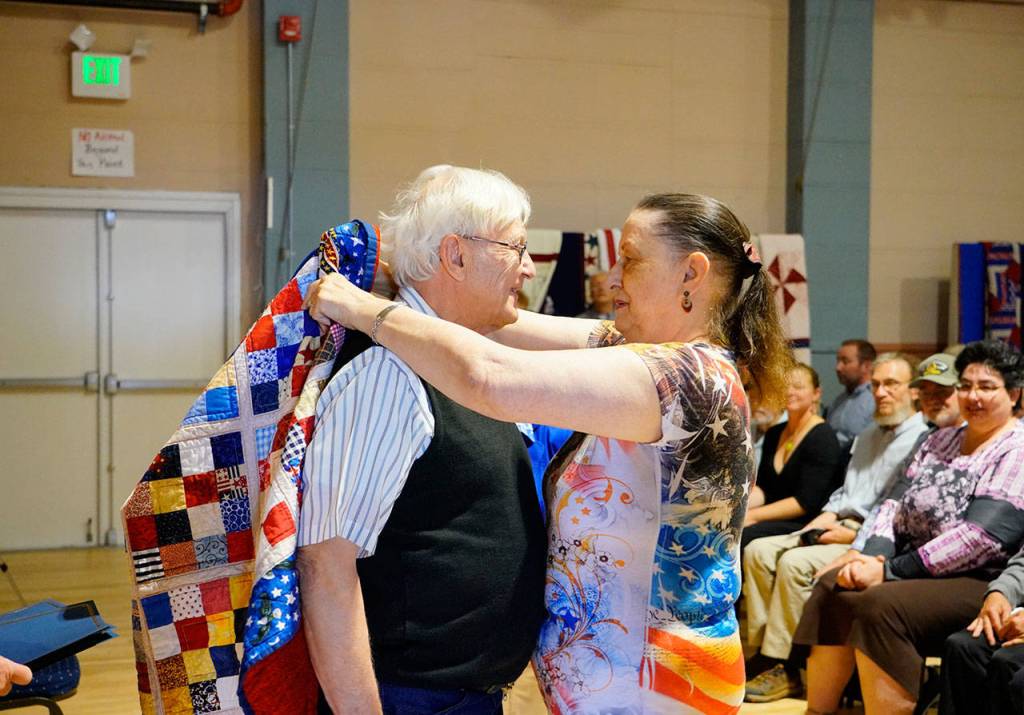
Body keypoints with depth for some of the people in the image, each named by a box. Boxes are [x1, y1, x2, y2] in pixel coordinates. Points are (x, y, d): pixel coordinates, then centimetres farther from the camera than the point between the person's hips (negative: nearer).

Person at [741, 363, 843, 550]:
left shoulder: (822, 438, -8)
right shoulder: (774, 434, 16)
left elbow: (805, 502, -15)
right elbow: (762, 488, 12)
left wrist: (752, 516, -17)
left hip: (804, 526, -7)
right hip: (773, 520, 7)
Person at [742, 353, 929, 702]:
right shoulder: (866, 438, 24)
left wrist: (855, 533, -17)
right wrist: (823, 521, 7)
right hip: (839, 530, 9)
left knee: (795, 563, -28)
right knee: (758, 551, -8)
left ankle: (785, 669, -19)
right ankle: (765, 650, -12)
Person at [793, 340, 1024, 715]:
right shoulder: (941, 440, 15)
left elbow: (979, 538, -20)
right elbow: (896, 503, 9)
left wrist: (890, 571, -19)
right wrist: (873, 556, -13)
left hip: (975, 580, -8)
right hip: (915, 567, 8)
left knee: (881, 606, -29)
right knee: (830, 590, -7)